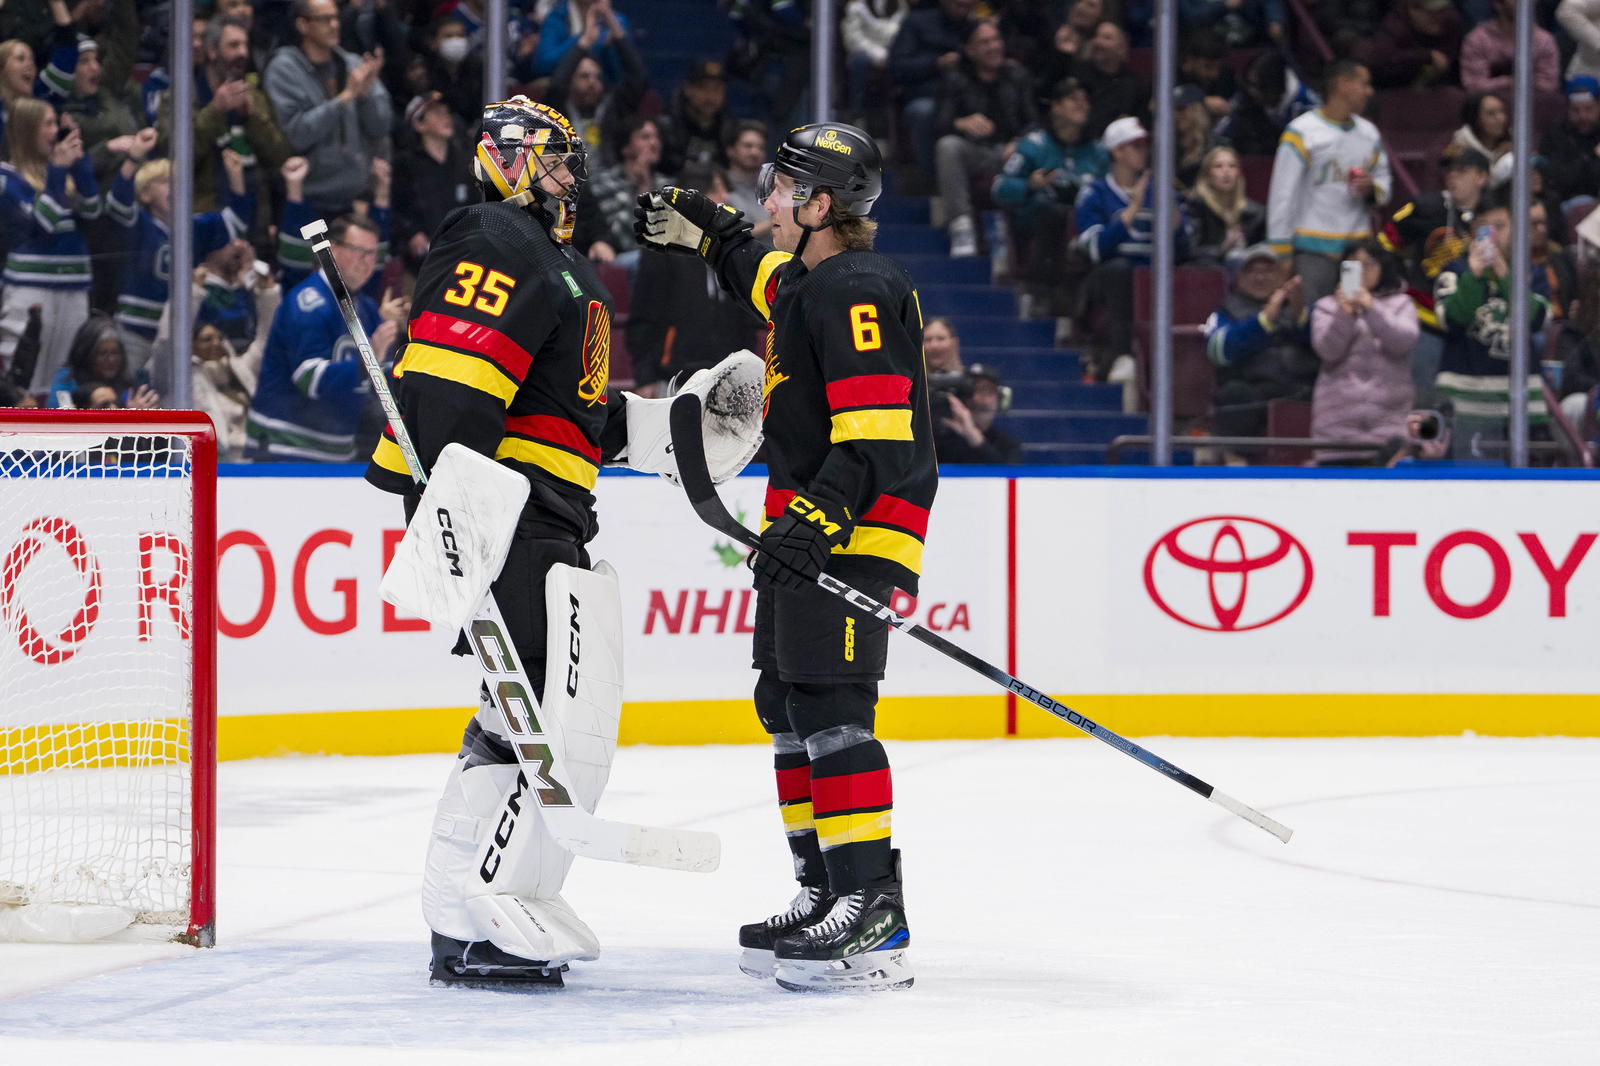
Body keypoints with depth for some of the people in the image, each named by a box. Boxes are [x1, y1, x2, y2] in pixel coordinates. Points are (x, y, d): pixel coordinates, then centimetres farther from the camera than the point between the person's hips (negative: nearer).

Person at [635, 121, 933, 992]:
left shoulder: (856, 292, -18)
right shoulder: (807, 277, 14)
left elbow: (877, 437, -25)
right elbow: (765, 276, 42)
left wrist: (819, 516, -32)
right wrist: (706, 232, 42)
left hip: (855, 529, -11)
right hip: (806, 524, 11)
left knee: (829, 710, -17)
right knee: (785, 705, 15)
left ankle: (875, 920, -21)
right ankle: (826, 896, 21)